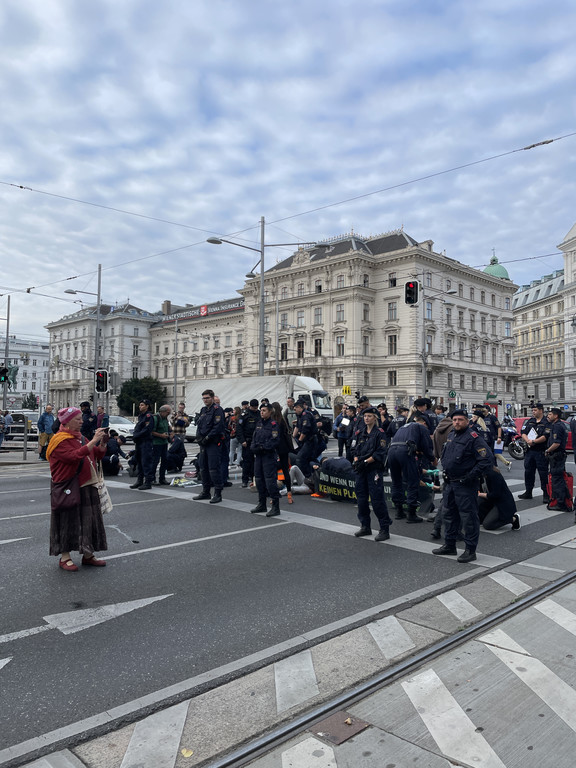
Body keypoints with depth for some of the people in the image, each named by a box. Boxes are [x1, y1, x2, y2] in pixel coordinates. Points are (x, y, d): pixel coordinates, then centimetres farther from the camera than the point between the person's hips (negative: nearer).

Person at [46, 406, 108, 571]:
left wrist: (102, 442, 1)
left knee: (89, 520, 11)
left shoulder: (80, 437, 15)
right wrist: (93, 441, -25)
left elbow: (97, 455, 18)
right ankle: (65, 557, 14)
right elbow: (74, 456, -28)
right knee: (68, 521, 1)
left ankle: (88, 555, 22)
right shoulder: (60, 440, -12)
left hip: (87, 486, 8)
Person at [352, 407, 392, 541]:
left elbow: (380, 453, -13)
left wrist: (365, 462, -17)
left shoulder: (379, 433, -5)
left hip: (374, 469, -7)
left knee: (377, 499, -8)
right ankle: (365, 527, 23)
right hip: (361, 470, 7)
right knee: (361, 497, 10)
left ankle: (384, 529, 0)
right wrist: (356, 461, -3)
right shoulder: (361, 433, 14)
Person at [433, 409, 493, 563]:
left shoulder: (473, 438, -14)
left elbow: (487, 460, -19)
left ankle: (470, 550, 9)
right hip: (450, 483, 9)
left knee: (468, 517, -2)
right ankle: (449, 545, 29)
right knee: (448, 514, 16)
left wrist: (471, 476, -19)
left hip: (465, 486, -9)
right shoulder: (451, 436, 12)